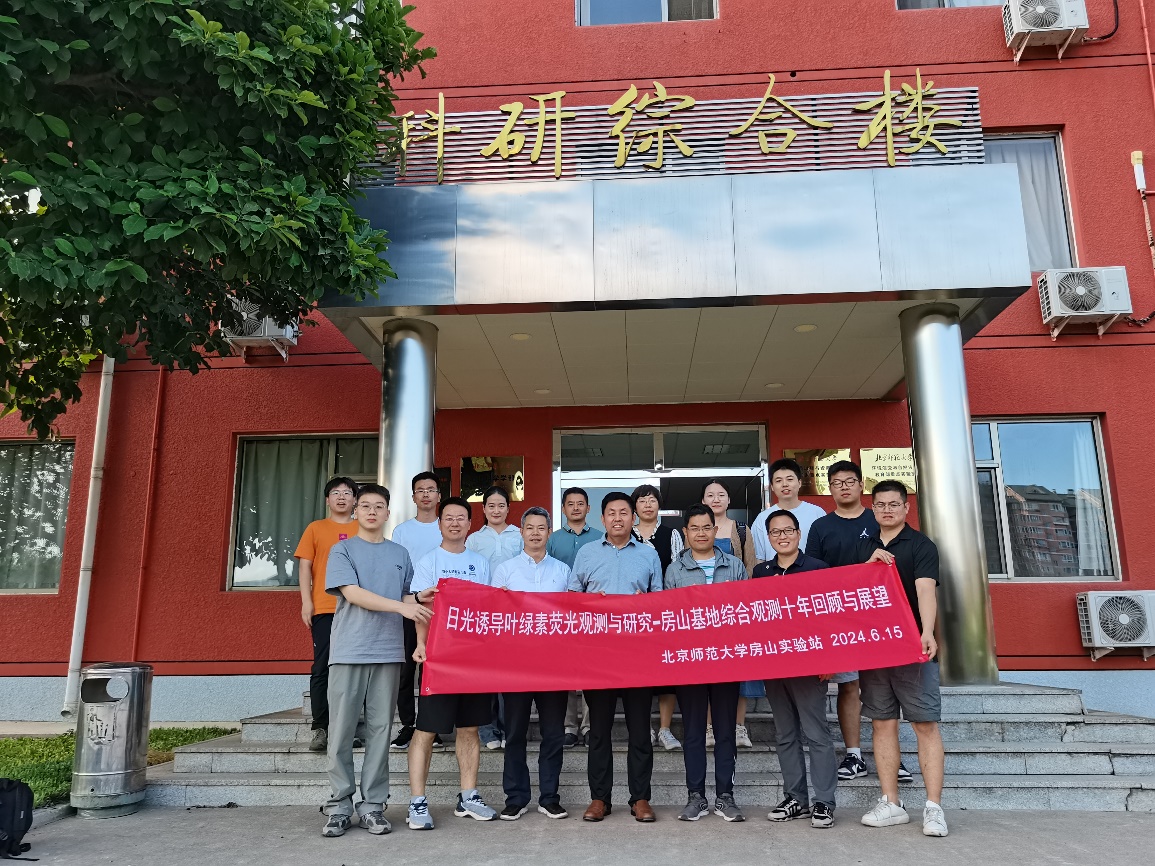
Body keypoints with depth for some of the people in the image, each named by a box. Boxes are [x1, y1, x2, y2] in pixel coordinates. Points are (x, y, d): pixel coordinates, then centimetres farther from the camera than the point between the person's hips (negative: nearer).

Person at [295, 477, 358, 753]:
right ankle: (320, 728, 3)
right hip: (324, 608, -1)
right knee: (322, 668, -2)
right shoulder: (316, 528, 11)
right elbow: (305, 566, 6)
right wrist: (306, 602, -4)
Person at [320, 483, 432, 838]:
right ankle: (339, 805, 11)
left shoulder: (400, 554, 14)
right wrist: (400, 606, -17)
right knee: (342, 731, 1)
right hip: (348, 651, -2)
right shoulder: (343, 550, 5)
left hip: (388, 652, 2)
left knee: (380, 730, 4)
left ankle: (372, 805, 12)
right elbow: (353, 593, -8)